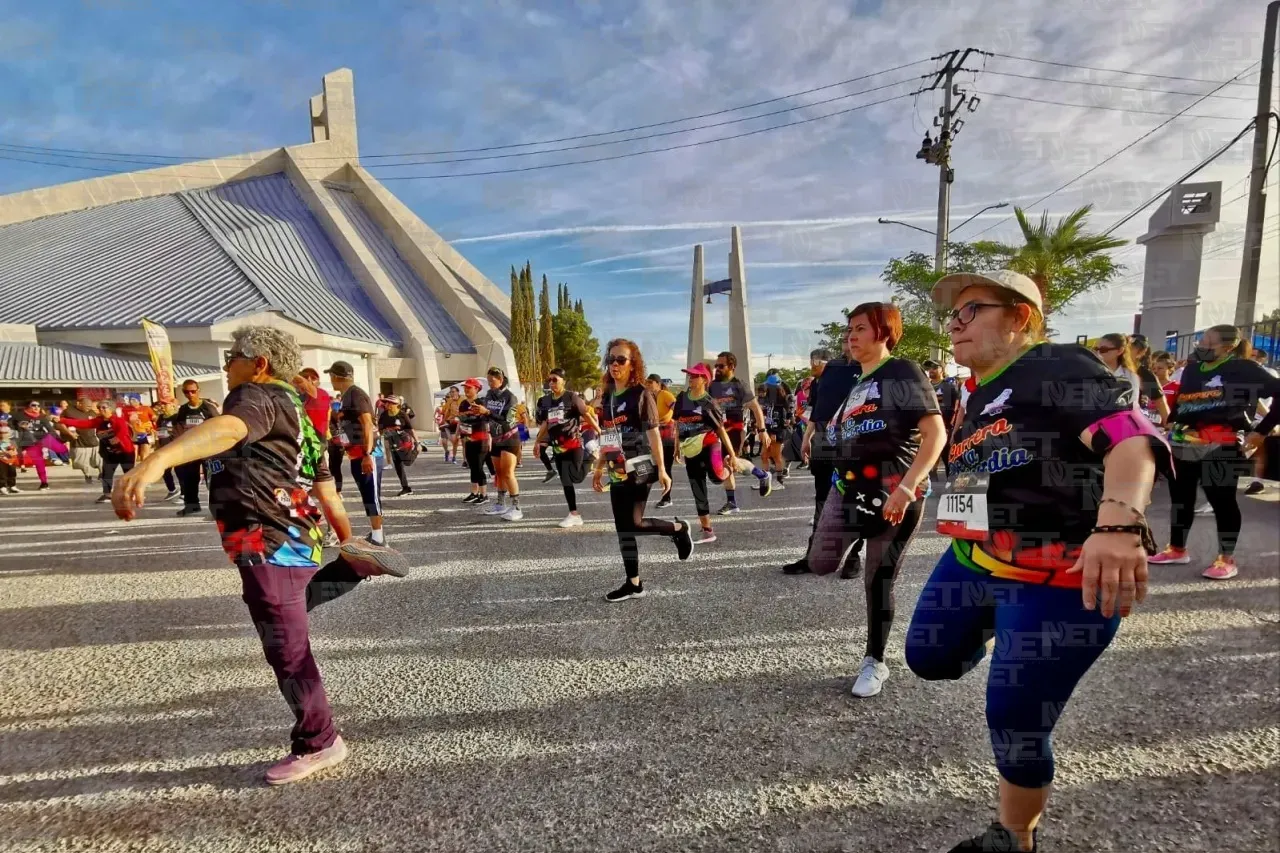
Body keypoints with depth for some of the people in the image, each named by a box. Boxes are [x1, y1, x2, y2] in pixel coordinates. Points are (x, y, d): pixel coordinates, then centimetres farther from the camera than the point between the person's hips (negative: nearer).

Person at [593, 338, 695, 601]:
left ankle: (679, 529, 14)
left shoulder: (641, 394, -7)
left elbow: (653, 433, -12)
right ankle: (633, 584, 18)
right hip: (617, 473, 7)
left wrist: (661, 470, -16)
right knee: (622, 528, 8)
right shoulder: (607, 396, 12)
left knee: (635, 523, -12)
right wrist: (599, 468, 19)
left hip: (640, 471, -7)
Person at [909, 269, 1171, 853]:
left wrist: (1118, 521, -48)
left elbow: (1130, 434, -31)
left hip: (1054, 579, -8)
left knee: (1015, 723, 2)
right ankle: (995, 626, 41)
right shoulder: (979, 398, 13)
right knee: (928, 659, 15)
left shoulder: (1058, 367, -14)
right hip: (974, 562, 8)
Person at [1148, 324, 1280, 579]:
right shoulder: (1192, 369, 15)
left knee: (1222, 501, 2)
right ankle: (1177, 550, 24)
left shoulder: (1243, 369, -4)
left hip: (1220, 448, -6)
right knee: (1180, 498, 12)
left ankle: (1227, 559, 13)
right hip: (1182, 445, 6)